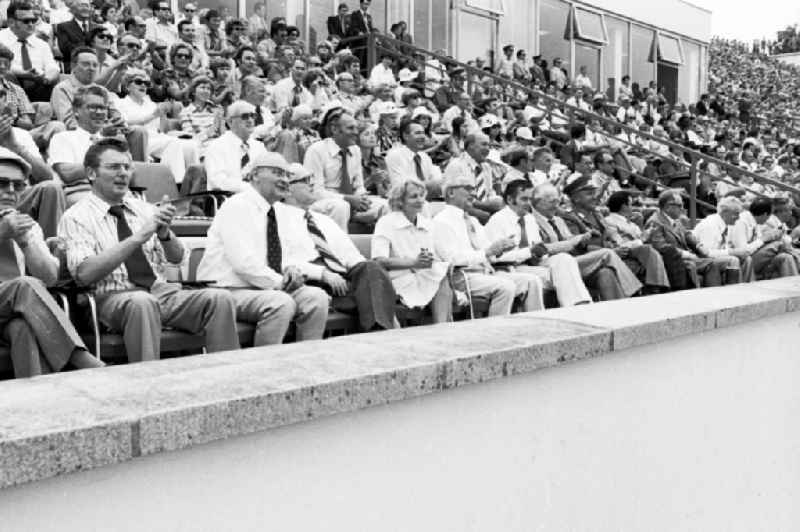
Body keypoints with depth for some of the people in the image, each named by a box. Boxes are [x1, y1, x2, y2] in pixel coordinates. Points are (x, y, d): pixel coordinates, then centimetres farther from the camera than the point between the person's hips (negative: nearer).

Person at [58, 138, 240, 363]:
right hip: (113, 298, -4)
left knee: (220, 298, -22)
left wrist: (164, 234, -13)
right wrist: (138, 237, -19)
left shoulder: (144, 209, 17)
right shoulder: (76, 217, 3)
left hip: (163, 291, 5)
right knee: (142, 302, -39)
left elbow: (177, 257, 10)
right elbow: (85, 273, -13)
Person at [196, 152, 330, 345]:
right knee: (281, 303, -32)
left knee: (316, 297, -17)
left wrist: (294, 268, -11)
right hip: (231, 291, -7)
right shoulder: (236, 207, -9)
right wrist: (279, 282, -20)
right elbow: (244, 262, -20)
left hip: (274, 288, 7)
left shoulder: (285, 212, 14)